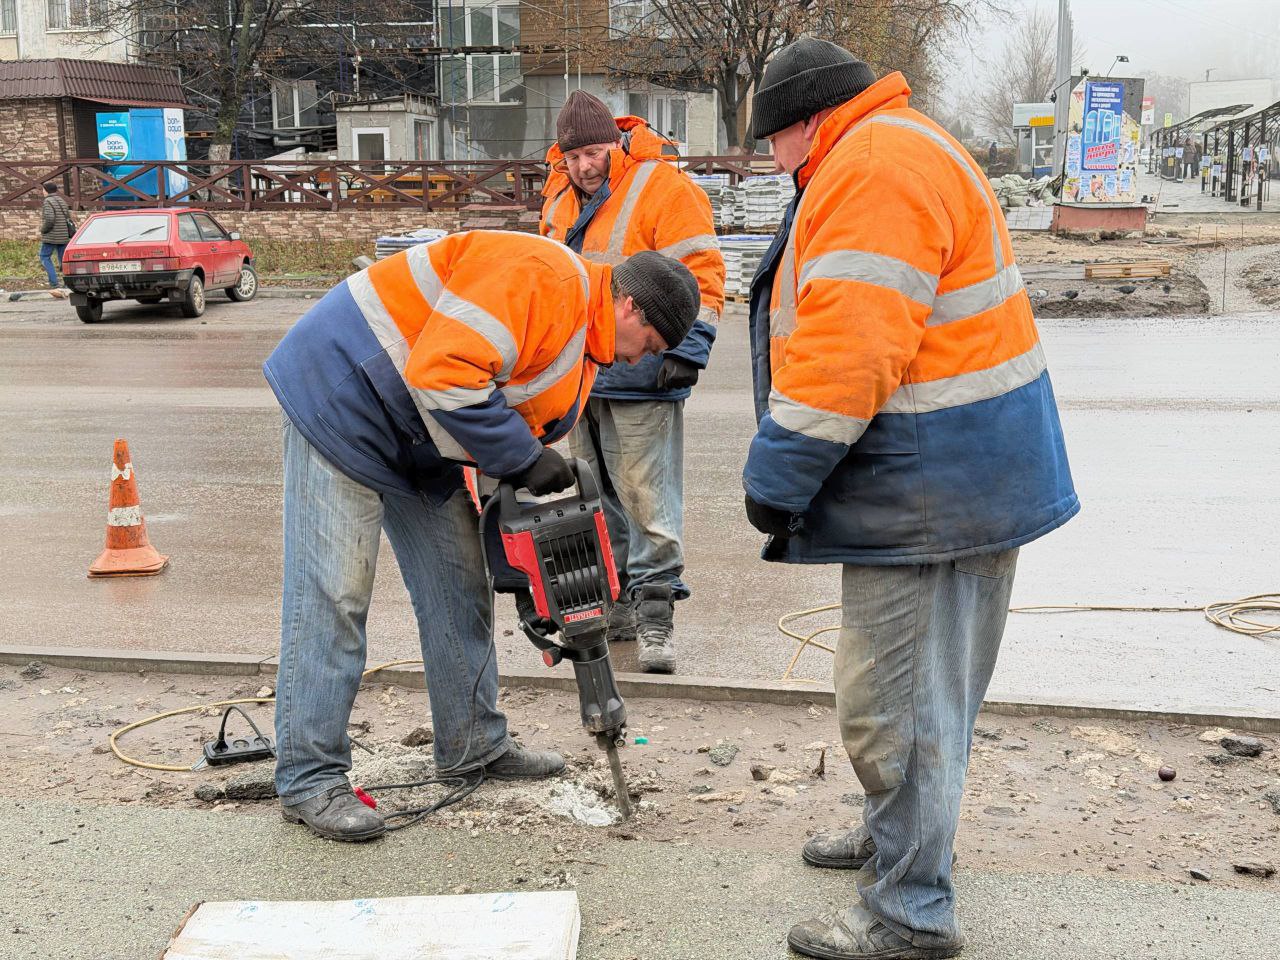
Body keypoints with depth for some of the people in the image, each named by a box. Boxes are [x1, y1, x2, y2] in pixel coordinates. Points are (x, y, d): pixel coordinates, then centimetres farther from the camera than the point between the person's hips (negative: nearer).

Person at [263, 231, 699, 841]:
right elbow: (444, 374, -32)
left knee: (459, 584, 11)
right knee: (332, 597, -9)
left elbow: (528, 432, 14)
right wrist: (522, 458, -23)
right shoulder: (541, 275, -23)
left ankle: (473, 745, 23)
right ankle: (308, 780, -1)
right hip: (342, 392, -10)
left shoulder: (577, 364, 9)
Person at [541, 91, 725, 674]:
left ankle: (655, 614, 0)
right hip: (580, 374, 8)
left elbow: (698, 275, -13)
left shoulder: (662, 187, -9)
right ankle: (614, 604, 23)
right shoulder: (561, 197, 14)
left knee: (646, 495, -7)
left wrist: (686, 350, -20)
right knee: (598, 495, 13)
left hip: (639, 376, -7)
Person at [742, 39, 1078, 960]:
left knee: (895, 701, -2)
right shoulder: (899, 152, 19)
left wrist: (779, 477, -19)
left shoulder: (872, 169, -18)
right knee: (924, 688, 24)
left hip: (931, 484, -11)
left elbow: (848, 354, -27)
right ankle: (897, 833, 41)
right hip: (967, 472, 11)